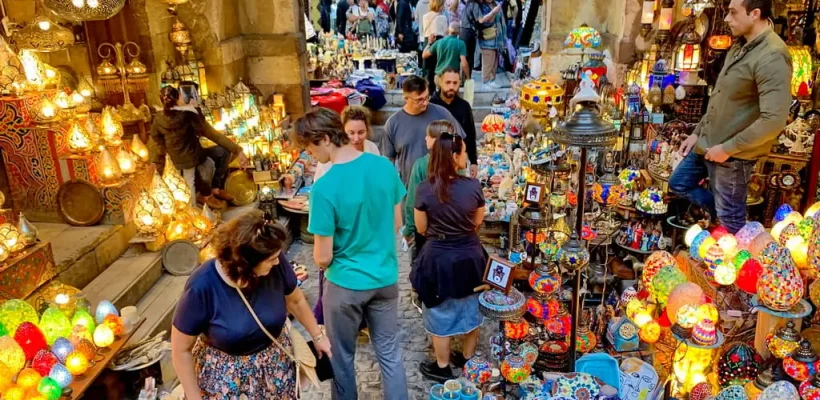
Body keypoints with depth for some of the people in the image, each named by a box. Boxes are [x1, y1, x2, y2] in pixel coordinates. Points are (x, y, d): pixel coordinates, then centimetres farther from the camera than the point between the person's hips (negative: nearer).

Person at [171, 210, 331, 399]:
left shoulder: (276, 265, -20)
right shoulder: (202, 287, -29)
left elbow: (296, 301, 2)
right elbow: (181, 350, -16)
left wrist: (317, 336, 12)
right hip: (224, 375, -3)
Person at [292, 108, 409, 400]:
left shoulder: (324, 188, -25)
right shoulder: (385, 167, -8)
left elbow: (322, 258, -18)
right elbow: (397, 224, 5)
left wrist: (324, 262, 5)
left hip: (346, 284, -5)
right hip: (385, 277, 5)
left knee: (341, 357, 19)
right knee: (390, 353, 19)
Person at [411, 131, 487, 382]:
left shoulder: (424, 189, -18)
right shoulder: (473, 186, -15)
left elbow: (421, 228, -6)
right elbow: (478, 222, 1)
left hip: (439, 257, -2)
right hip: (469, 255, 2)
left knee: (442, 313, 16)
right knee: (471, 310, 22)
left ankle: (442, 368, 30)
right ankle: (468, 360, 40)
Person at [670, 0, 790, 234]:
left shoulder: (772, 57, -24)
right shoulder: (741, 47, 7)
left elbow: (774, 120, -29)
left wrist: (728, 148, -22)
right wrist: (697, 133, 14)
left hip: (733, 155, -9)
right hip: (708, 143, 9)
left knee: (730, 220, 7)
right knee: (678, 183, 23)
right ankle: (724, 215, 36)